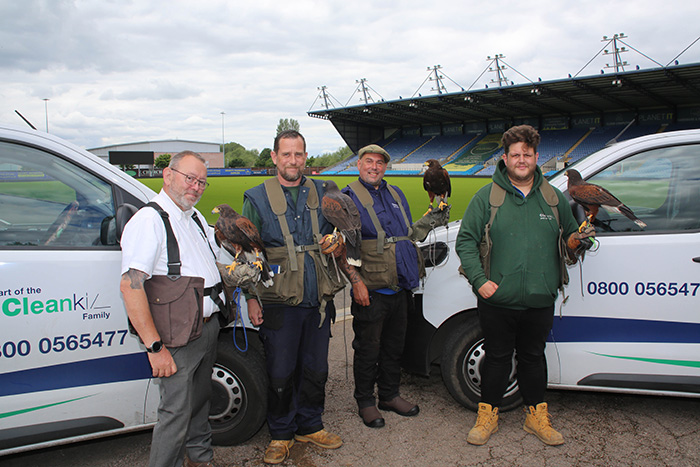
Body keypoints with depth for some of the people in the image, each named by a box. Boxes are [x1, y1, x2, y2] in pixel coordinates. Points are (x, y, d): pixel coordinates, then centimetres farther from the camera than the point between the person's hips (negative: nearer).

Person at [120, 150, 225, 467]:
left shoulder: (195, 217, 13)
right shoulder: (149, 220, -14)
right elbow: (130, 286, -23)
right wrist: (155, 347, -25)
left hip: (209, 327, 8)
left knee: (200, 400, 21)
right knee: (176, 412, -2)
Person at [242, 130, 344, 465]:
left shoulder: (321, 193, 8)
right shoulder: (257, 198, -1)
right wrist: (251, 297, -4)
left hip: (319, 301, 3)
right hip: (279, 303, -3)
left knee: (316, 369, 14)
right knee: (280, 374, 5)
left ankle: (309, 426, 34)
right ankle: (281, 435, 25)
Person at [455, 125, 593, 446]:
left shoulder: (554, 198, 8)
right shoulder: (487, 197, -2)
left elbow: (569, 237, 22)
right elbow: (465, 241, -5)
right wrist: (479, 280, -12)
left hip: (540, 300, 3)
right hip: (498, 300, -2)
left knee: (533, 357, 16)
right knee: (497, 358, 10)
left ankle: (536, 416, 33)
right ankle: (488, 416, 27)